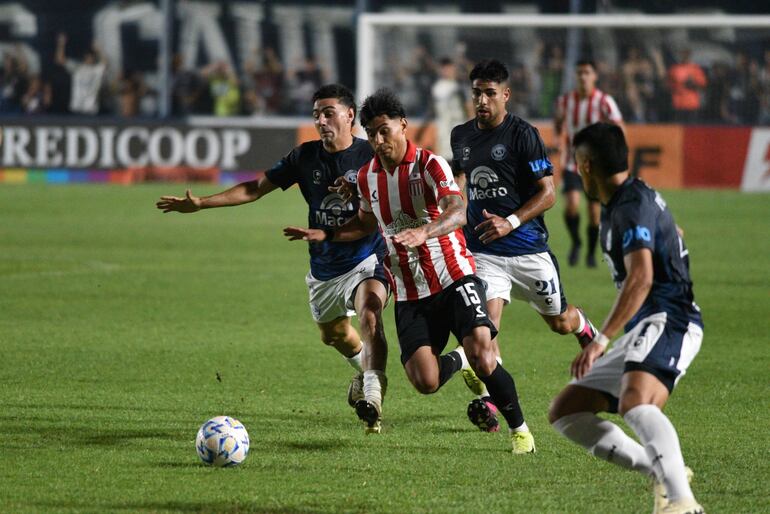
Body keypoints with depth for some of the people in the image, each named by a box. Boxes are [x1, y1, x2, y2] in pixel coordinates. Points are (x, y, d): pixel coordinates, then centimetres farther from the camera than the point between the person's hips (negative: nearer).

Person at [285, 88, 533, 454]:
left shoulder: (429, 164, -10)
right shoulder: (367, 176, 7)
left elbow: (458, 212, -27)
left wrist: (424, 232, -46)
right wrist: (325, 235, 13)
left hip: (452, 276, -4)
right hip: (408, 294, 4)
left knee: (483, 357, -22)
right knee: (425, 381, -11)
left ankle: (518, 429, 3)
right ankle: (461, 359, 26)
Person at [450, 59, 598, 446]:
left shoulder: (523, 134, -11)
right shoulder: (461, 135, 6)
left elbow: (547, 192, -11)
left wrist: (511, 222, -23)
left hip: (527, 248, -3)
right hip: (482, 250, 3)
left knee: (559, 322, 13)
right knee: (486, 323, -19)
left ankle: (584, 328, 50)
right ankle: (486, 401, -24)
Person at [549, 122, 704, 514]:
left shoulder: (633, 205, -11)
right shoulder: (618, 205, 21)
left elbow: (641, 279, -25)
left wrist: (601, 340, -30)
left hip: (667, 321, -11)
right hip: (642, 333, 11)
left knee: (634, 404, -38)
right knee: (564, 412, 8)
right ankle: (664, 473, -2)